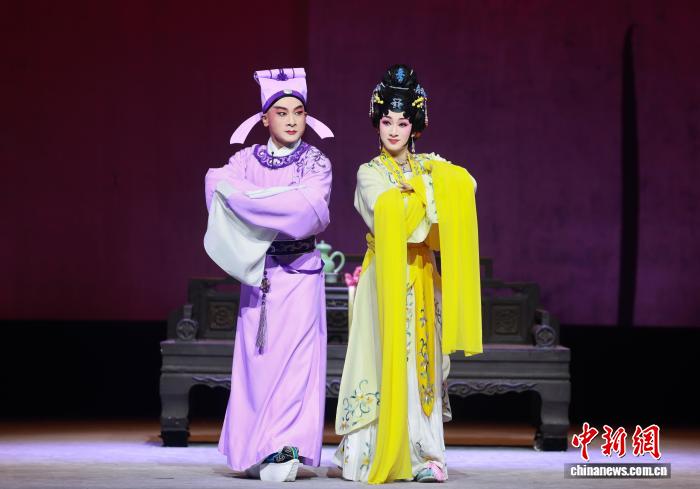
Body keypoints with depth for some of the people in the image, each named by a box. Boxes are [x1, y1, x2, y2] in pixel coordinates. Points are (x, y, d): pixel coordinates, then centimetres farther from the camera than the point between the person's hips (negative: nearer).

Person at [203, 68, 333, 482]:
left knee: (294, 355, -9)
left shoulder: (316, 163, 2)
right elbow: (220, 190, -10)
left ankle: (285, 449, -9)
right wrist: (287, 202, -17)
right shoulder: (246, 160, 8)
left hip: (300, 271, -2)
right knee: (255, 358, 1)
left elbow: (313, 210, -15)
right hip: (257, 271, 2)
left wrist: (251, 200, -14)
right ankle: (255, 450, 7)